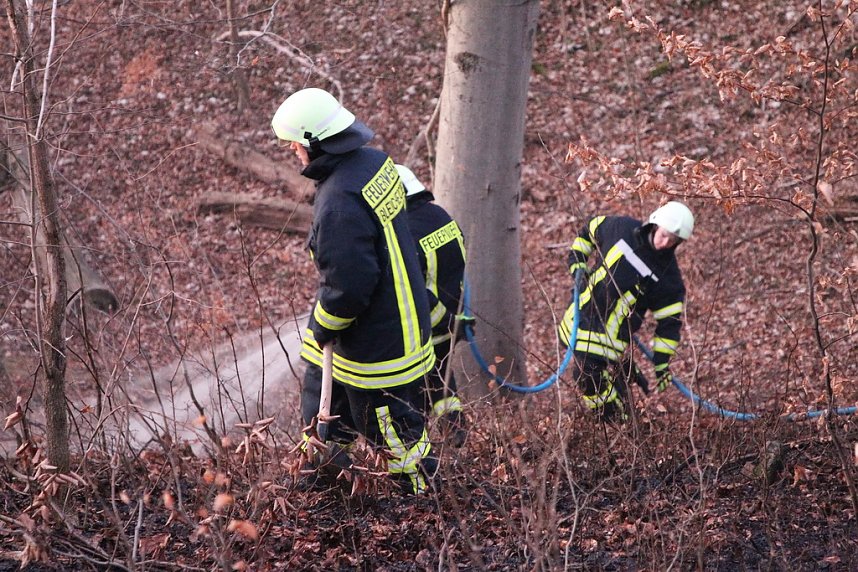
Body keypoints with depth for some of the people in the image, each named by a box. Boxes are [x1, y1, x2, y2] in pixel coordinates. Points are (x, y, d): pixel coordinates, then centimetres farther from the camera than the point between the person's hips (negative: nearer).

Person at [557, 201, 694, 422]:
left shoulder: (669, 276, -11)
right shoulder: (621, 228, -6)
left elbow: (669, 322, -7)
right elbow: (590, 229, 14)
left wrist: (662, 362, -10)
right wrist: (577, 263, 5)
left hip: (610, 336, -4)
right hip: (581, 318, 4)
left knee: (589, 378, -13)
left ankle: (615, 421, 3)